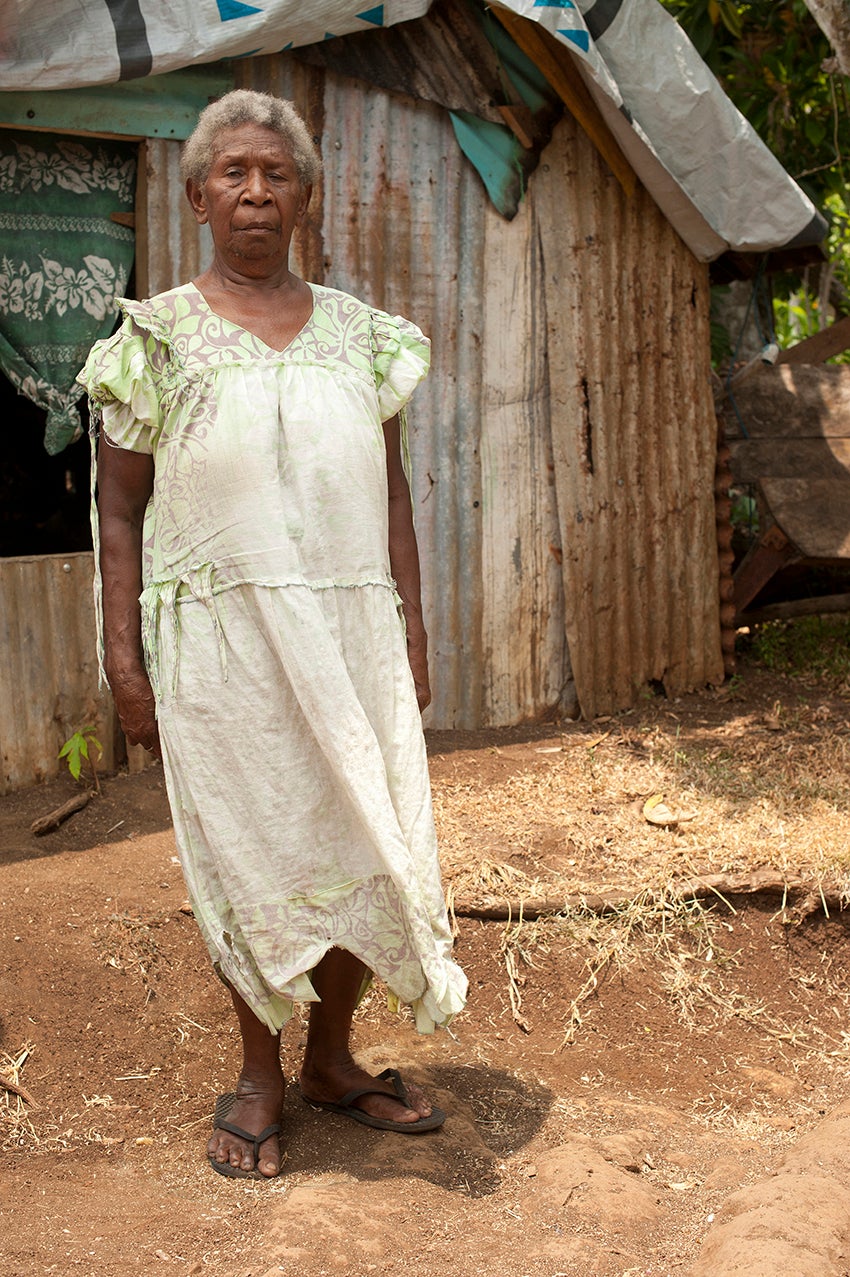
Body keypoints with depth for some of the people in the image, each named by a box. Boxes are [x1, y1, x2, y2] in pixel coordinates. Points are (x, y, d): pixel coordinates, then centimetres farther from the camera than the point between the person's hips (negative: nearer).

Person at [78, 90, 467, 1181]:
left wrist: (411, 629, 8)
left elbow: (390, 490, 13)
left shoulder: (357, 332, 10)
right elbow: (119, 508, 0)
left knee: (369, 843, 6)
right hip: (221, 637, -3)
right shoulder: (158, 335, 1)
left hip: (350, 632, 4)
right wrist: (122, 660, -7)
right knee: (247, 853, 4)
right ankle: (259, 1074, 22)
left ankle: (332, 1059, 26)